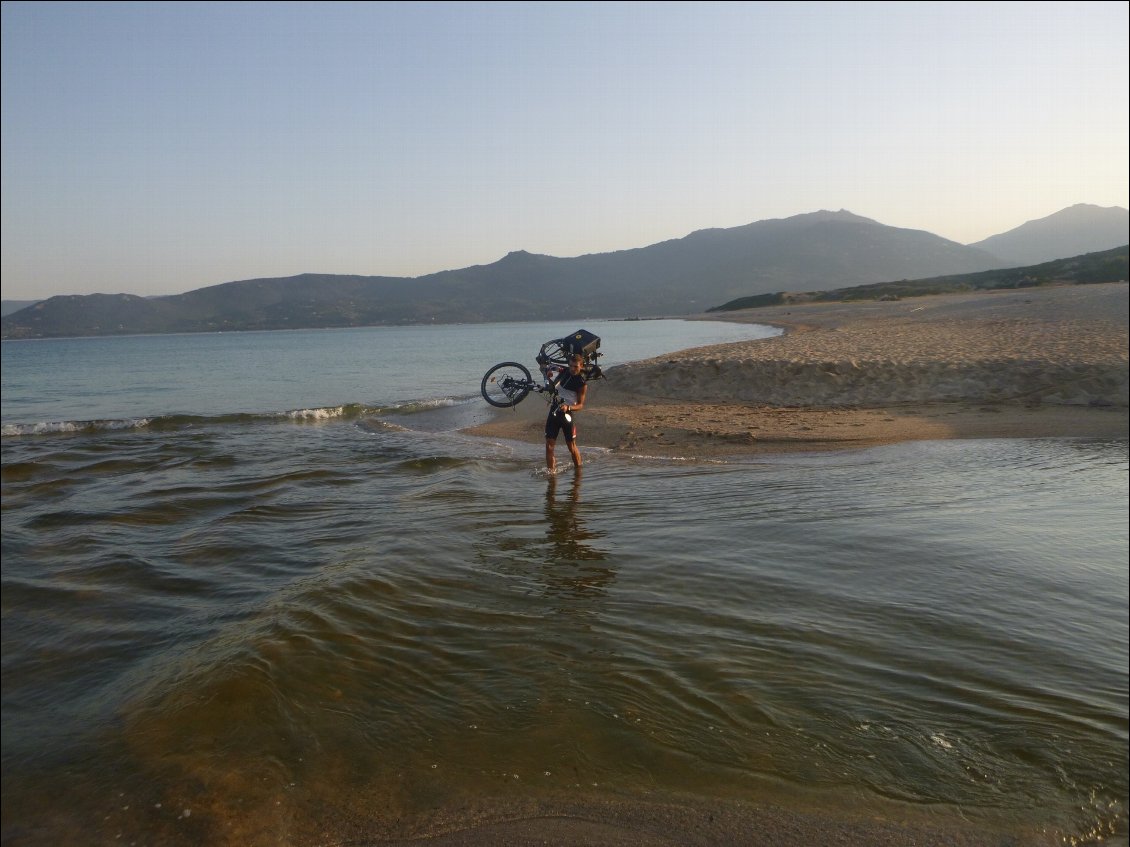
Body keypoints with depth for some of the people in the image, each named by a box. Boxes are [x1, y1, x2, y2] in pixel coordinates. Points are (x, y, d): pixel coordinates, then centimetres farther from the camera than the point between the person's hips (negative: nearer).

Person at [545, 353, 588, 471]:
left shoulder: (582, 384, -10)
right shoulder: (565, 374, 4)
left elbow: (580, 405, -13)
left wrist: (568, 407, -31)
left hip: (567, 415, -4)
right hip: (553, 413, 4)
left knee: (572, 447, 7)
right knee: (549, 447, -2)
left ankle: (578, 470, 25)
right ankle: (551, 472, 4)